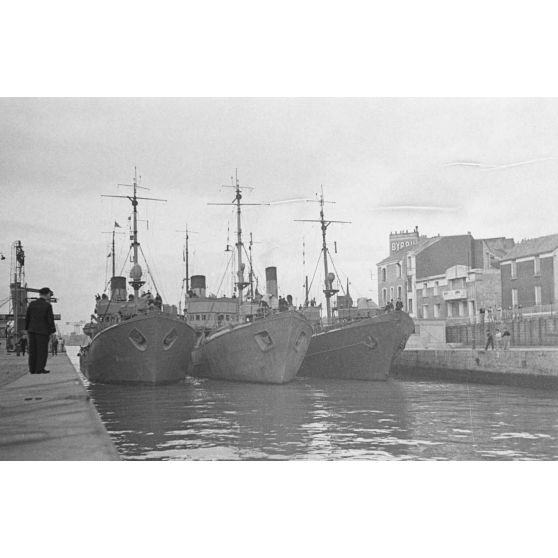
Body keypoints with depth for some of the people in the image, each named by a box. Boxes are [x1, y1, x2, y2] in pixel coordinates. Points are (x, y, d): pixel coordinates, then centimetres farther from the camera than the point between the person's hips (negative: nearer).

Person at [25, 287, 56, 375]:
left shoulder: (32, 304, 4)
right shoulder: (47, 306, -9)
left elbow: (27, 317, 7)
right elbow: (50, 320, -10)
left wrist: (27, 329, 15)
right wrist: (52, 331, -1)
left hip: (32, 330, 5)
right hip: (43, 331, -5)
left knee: (33, 350, 9)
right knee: (42, 350, 1)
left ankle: (32, 369, 11)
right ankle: (40, 369, -2)